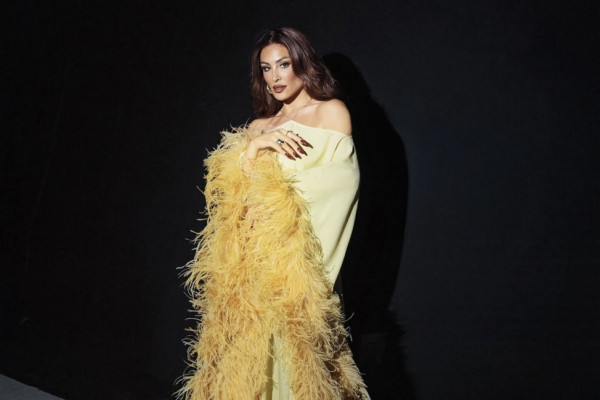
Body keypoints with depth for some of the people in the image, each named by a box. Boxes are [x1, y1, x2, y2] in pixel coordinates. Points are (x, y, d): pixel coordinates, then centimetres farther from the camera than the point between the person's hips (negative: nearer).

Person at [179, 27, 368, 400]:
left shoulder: (332, 112, 5)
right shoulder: (258, 128, 19)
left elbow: (337, 183, -5)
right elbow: (229, 196, 9)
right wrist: (254, 148, -7)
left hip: (294, 269, -4)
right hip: (251, 265, 5)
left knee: (287, 357, -9)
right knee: (247, 360, 1)